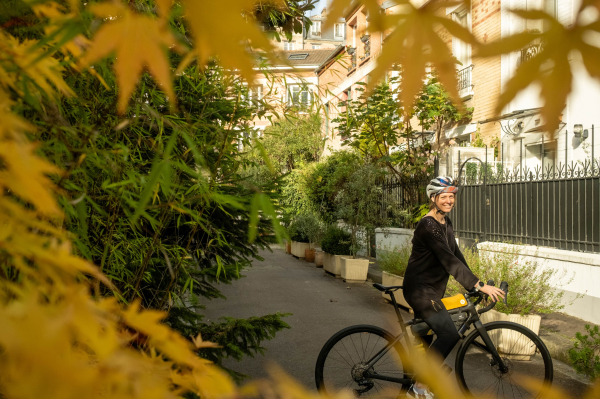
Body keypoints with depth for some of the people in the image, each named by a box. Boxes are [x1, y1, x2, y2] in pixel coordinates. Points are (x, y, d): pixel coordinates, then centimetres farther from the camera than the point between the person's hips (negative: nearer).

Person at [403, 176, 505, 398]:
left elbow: (456, 254, 12)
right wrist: (480, 286, -30)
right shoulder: (428, 226, -21)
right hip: (419, 288, -10)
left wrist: (473, 285, 6)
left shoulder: (445, 222, 10)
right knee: (449, 335, -17)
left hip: (430, 288, 10)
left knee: (424, 335, 20)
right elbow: (449, 260, -28)